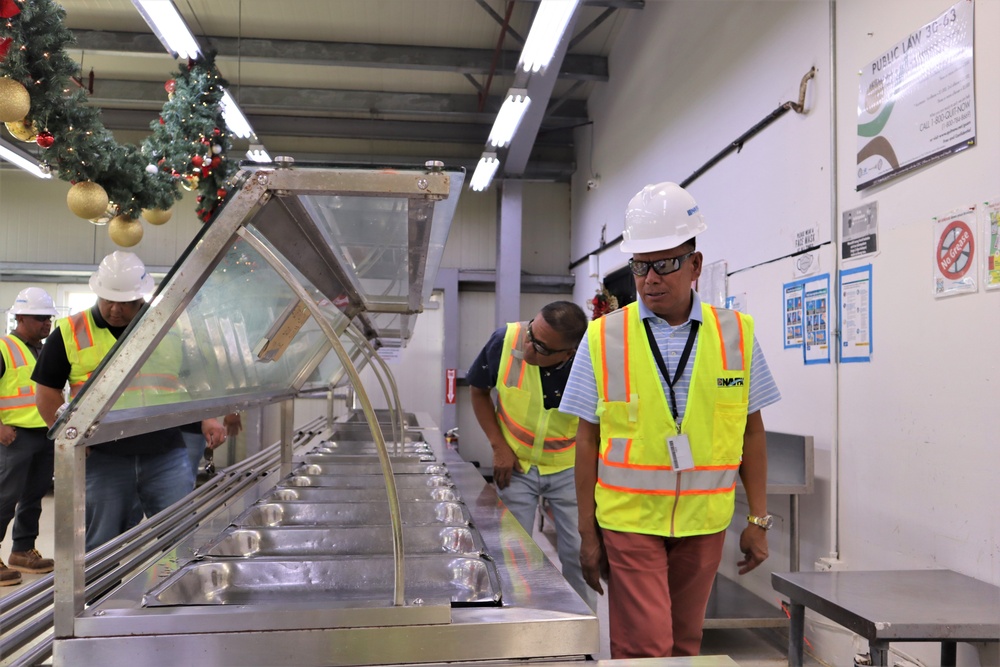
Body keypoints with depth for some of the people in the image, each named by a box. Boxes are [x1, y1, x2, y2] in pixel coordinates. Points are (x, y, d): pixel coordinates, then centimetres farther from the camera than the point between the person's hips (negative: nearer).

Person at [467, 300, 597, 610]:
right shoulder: (505, 340, -22)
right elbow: (478, 390, -2)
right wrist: (498, 446, -9)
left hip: (568, 469, -1)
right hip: (515, 464, 1)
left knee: (578, 554, 4)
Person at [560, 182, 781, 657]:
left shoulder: (736, 334, 1)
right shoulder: (604, 337, -4)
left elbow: (752, 431, 6)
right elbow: (588, 438, -1)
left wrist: (758, 519, 4)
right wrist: (587, 530, -1)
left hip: (704, 523, 2)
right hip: (629, 522, -2)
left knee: (686, 645, 16)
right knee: (643, 650, -2)